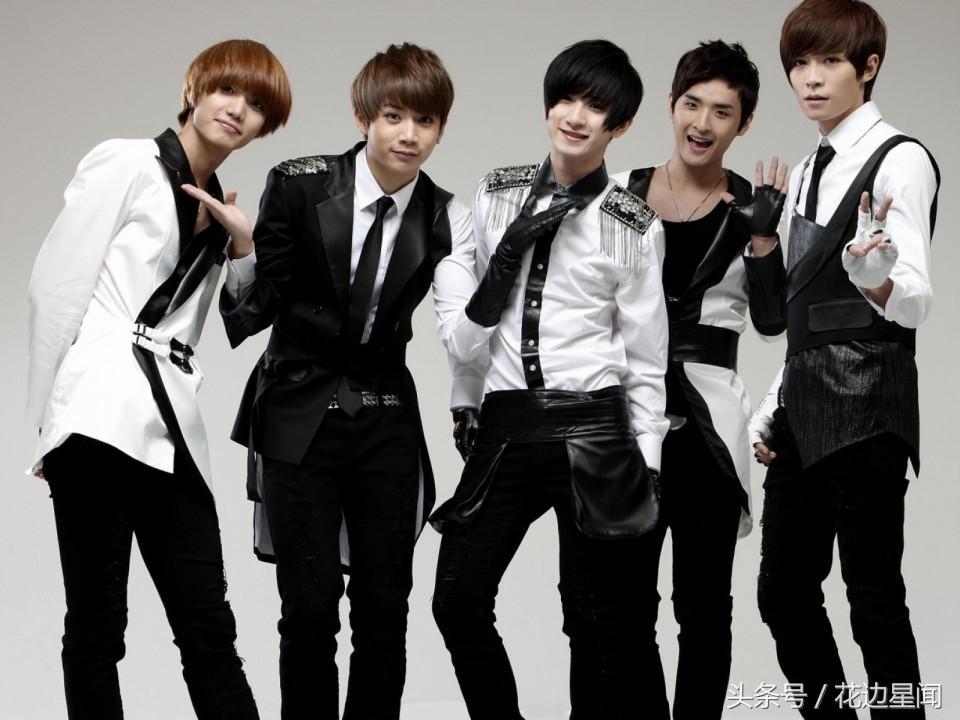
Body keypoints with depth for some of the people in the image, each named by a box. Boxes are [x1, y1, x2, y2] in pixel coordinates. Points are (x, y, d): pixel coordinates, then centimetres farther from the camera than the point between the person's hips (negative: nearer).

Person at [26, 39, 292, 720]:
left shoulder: (219, 210, 22)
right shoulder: (125, 164, 3)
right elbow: (55, 283, -1)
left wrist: (242, 246, 7)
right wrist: (48, 411, -2)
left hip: (172, 431, 6)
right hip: (101, 417, -6)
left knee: (209, 630, 1)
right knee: (97, 627, -4)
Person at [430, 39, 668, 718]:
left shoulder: (634, 226, 0)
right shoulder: (496, 195, 8)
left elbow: (646, 355, 2)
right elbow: (464, 324, 14)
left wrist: (647, 466, 0)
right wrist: (469, 399, 3)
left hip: (593, 428, -3)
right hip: (505, 424, 3)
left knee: (597, 618, 3)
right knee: (459, 598, 3)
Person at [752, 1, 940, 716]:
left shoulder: (899, 161, -9)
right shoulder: (809, 170, 15)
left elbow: (915, 302, -20)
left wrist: (875, 276, -41)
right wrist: (774, 408, 17)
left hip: (866, 409, -8)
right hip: (805, 409, 8)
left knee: (876, 600, -6)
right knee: (783, 591, 10)